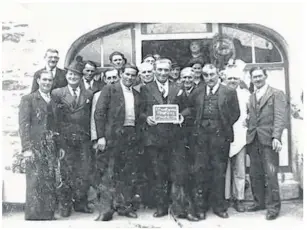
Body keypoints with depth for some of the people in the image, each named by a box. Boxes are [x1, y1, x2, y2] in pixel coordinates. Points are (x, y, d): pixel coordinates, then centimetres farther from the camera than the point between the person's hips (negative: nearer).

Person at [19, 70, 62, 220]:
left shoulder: (54, 101, 17)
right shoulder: (28, 99, 3)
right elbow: (24, 124, -5)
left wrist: (60, 146, 8)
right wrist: (26, 148, -13)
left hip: (51, 147, 4)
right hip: (35, 146, -4)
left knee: (50, 182, 4)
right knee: (35, 183, -4)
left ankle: (49, 215, 12)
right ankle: (33, 216, 6)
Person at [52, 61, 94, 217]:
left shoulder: (89, 94, 11)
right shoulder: (57, 93, 5)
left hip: (84, 138, 2)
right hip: (65, 138, -2)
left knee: (84, 172, 3)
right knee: (66, 172, 1)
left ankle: (81, 203, 17)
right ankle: (65, 204, 13)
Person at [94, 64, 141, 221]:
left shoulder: (136, 95, 17)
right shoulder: (109, 89, 1)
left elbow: (138, 117, 16)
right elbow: (99, 113, -6)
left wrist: (138, 138, 5)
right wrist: (101, 136, -13)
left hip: (132, 136, 5)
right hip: (114, 136, -5)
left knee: (129, 174, 8)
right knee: (110, 174, -3)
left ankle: (125, 206, 19)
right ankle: (106, 209, 5)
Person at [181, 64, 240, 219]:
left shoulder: (229, 92, 4)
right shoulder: (197, 93, 10)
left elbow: (235, 113, 4)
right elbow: (191, 109, 11)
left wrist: (225, 127, -1)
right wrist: (181, 115, -7)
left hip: (220, 136, -1)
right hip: (201, 135, 2)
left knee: (219, 171, 7)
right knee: (200, 170, 2)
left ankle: (218, 206, 20)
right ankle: (200, 206, 13)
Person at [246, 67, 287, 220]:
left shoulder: (276, 94, 2)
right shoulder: (251, 98, 19)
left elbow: (280, 117, -7)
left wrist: (276, 137, -17)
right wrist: (248, 134, 3)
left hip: (268, 139, -5)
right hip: (253, 140, 5)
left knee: (270, 174, -5)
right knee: (255, 174, 9)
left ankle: (273, 206, 6)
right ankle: (259, 202, 22)